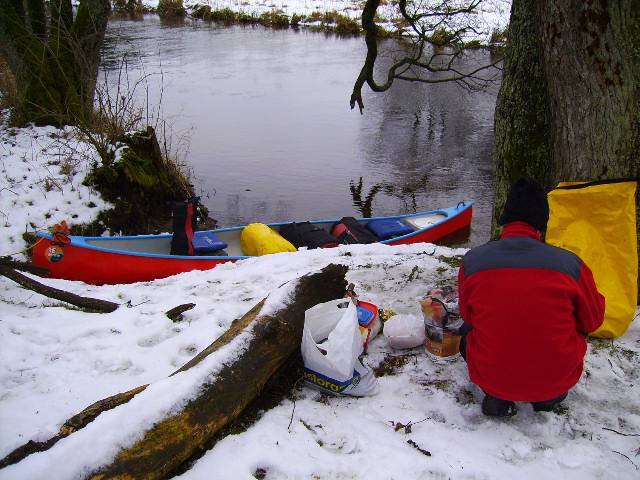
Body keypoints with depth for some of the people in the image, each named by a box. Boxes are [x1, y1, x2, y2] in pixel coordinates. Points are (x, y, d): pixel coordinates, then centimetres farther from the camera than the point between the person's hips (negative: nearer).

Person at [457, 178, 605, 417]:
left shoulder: (472, 261, -10)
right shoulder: (570, 264, -13)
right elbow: (593, 319, 4)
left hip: (491, 379, 0)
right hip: (556, 381, 1)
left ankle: (497, 398, 10)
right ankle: (549, 396, 17)